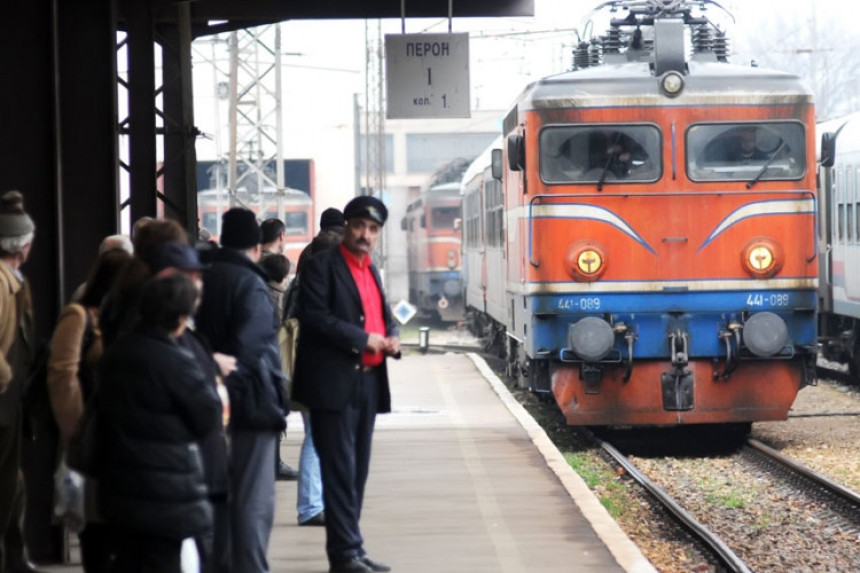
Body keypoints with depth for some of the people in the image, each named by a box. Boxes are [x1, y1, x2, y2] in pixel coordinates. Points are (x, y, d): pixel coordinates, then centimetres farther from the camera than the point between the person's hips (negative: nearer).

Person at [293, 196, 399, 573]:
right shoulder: (322, 266, -6)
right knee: (340, 470, -7)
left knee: (357, 471, 11)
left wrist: (392, 339, 2)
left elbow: (384, 316, 25)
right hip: (334, 382, -8)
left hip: (368, 382, 8)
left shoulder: (371, 271, 19)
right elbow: (314, 317, -16)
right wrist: (363, 339, -16)